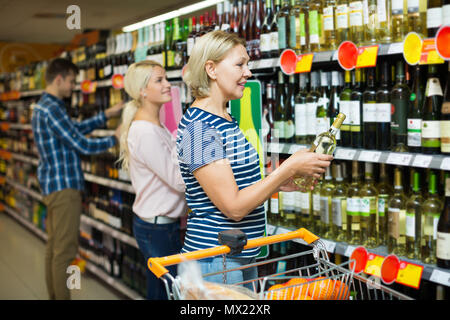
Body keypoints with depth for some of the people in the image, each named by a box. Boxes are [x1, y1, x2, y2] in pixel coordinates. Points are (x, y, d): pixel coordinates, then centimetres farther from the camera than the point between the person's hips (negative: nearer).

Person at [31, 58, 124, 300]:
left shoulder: (41, 107, 15)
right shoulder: (52, 109, -18)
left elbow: (76, 128, 20)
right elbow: (83, 145, -19)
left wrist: (108, 114, 17)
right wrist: (115, 138, -5)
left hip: (51, 185, 11)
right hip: (64, 186, -11)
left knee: (53, 246, 15)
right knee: (64, 252, -5)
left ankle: (53, 296, 24)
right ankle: (62, 297, 0)